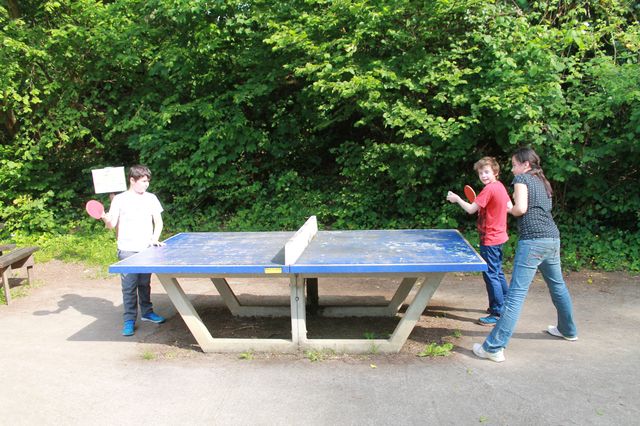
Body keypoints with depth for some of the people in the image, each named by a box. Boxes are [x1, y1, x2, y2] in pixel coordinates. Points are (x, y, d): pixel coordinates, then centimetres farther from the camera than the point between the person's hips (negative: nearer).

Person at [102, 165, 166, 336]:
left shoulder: (151, 198, 7)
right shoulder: (120, 199, -2)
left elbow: (158, 222, 10)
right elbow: (111, 225, -3)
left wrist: (155, 238, -4)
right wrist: (105, 217, -25)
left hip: (146, 250, 3)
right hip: (127, 250, -3)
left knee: (145, 284, 13)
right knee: (129, 286, -2)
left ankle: (147, 312, 29)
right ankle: (130, 320, 6)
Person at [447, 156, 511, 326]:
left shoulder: (489, 189, -20)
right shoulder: (500, 186, 6)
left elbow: (471, 209, -19)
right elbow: (510, 207, 15)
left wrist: (457, 199, -4)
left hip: (490, 240, -10)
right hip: (499, 236, 10)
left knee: (491, 275, -4)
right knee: (497, 273, 21)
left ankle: (498, 314, 1)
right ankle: (505, 305, 34)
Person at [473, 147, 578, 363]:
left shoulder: (522, 178, -1)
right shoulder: (542, 182, 21)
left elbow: (520, 209, -14)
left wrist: (509, 208, 6)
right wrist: (515, 206, 16)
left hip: (532, 241, -8)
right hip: (552, 239, 9)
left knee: (516, 295, -12)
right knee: (558, 286, 26)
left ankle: (494, 347, -12)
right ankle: (568, 330, 46)